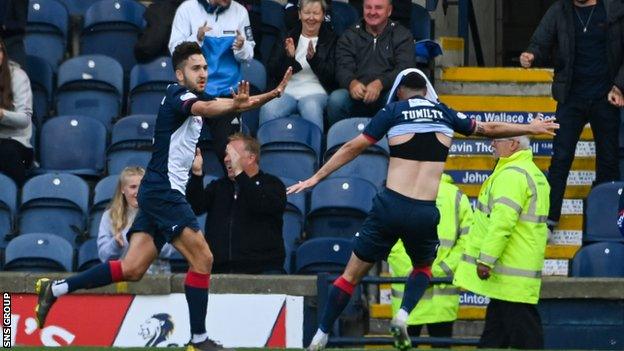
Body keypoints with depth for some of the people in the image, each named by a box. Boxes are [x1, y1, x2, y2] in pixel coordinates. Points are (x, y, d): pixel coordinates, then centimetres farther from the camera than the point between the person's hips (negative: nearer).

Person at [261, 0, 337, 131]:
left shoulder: (331, 40, 11)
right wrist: (288, 57, -10)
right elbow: (273, 72, 9)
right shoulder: (287, 37, 17)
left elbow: (331, 76, 0)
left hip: (314, 92, -2)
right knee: (268, 110, -31)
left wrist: (314, 59, -17)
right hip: (287, 91, 2)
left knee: (311, 109, -38)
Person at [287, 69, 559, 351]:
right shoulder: (445, 114, 14)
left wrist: (316, 177, 10)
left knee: (351, 275, 9)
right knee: (423, 267, 29)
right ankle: (403, 316, 3)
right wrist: (530, 128, 43)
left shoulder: (394, 111, 6)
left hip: (391, 205, -2)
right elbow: (489, 129, 28)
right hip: (425, 214, 2)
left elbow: (353, 148, 5)